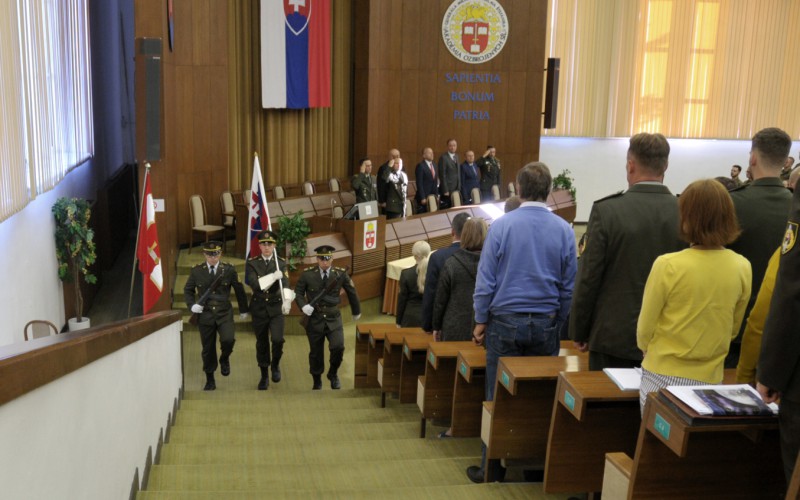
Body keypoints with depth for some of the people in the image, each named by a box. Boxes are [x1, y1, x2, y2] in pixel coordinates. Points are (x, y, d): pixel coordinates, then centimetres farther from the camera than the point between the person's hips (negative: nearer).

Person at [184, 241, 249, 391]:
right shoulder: (196, 271, 1)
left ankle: (224, 359, 11)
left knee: (228, 340, -23)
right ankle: (210, 380, 23)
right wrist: (192, 305, -6)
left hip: (224, 314, -1)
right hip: (205, 315, 1)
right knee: (208, 349, 6)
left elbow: (239, 290, 9)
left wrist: (243, 310, 16)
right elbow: (188, 291, 12)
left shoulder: (229, 270, -1)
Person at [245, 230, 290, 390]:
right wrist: (273, 276, -23)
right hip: (259, 309, 1)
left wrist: (287, 301, -31)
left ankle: (275, 364, 12)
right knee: (261, 343, 8)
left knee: (277, 339, -17)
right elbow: (254, 283, -14)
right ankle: (264, 376, 23)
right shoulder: (252, 263, 0)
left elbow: (285, 284, -13)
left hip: (276, 307, -1)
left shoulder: (281, 263, 1)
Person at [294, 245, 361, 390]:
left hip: (334, 319, 0)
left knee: (338, 347, -19)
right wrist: (303, 306, -15)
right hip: (314, 319, 0)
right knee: (315, 353, 10)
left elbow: (351, 292, 9)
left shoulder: (341, 274, -5)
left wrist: (356, 312, 20)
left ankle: (333, 374, 11)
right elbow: (298, 292, 5)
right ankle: (317, 383, 33)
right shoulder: (307, 274, -7)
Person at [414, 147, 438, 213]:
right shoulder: (420, 166, -9)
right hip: (424, 196, -6)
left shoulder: (433, 165, 14)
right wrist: (422, 198, -17)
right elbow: (419, 183, -13)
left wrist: (437, 195, 12)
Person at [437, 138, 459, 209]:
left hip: (456, 189, 7)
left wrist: (459, 187, 12)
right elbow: (442, 175, -14)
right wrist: (445, 191, -17)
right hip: (447, 190, -7)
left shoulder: (456, 157, 14)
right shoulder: (443, 158, -11)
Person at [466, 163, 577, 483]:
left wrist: (481, 320, 4)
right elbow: (569, 285, 4)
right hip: (545, 324, 2)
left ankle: (492, 466, 12)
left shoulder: (501, 226, -7)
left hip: (505, 321, -2)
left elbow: (485, 279, -6)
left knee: (498, 396, 5)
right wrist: (558, 322, 14)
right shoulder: (564, 230, -1)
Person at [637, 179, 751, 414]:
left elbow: (644, 329, -7)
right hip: (710, 378, 3)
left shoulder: (667, 265, -17)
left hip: (663, 375, -3)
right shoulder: (742, 268, -5)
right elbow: (733, 329, 7)